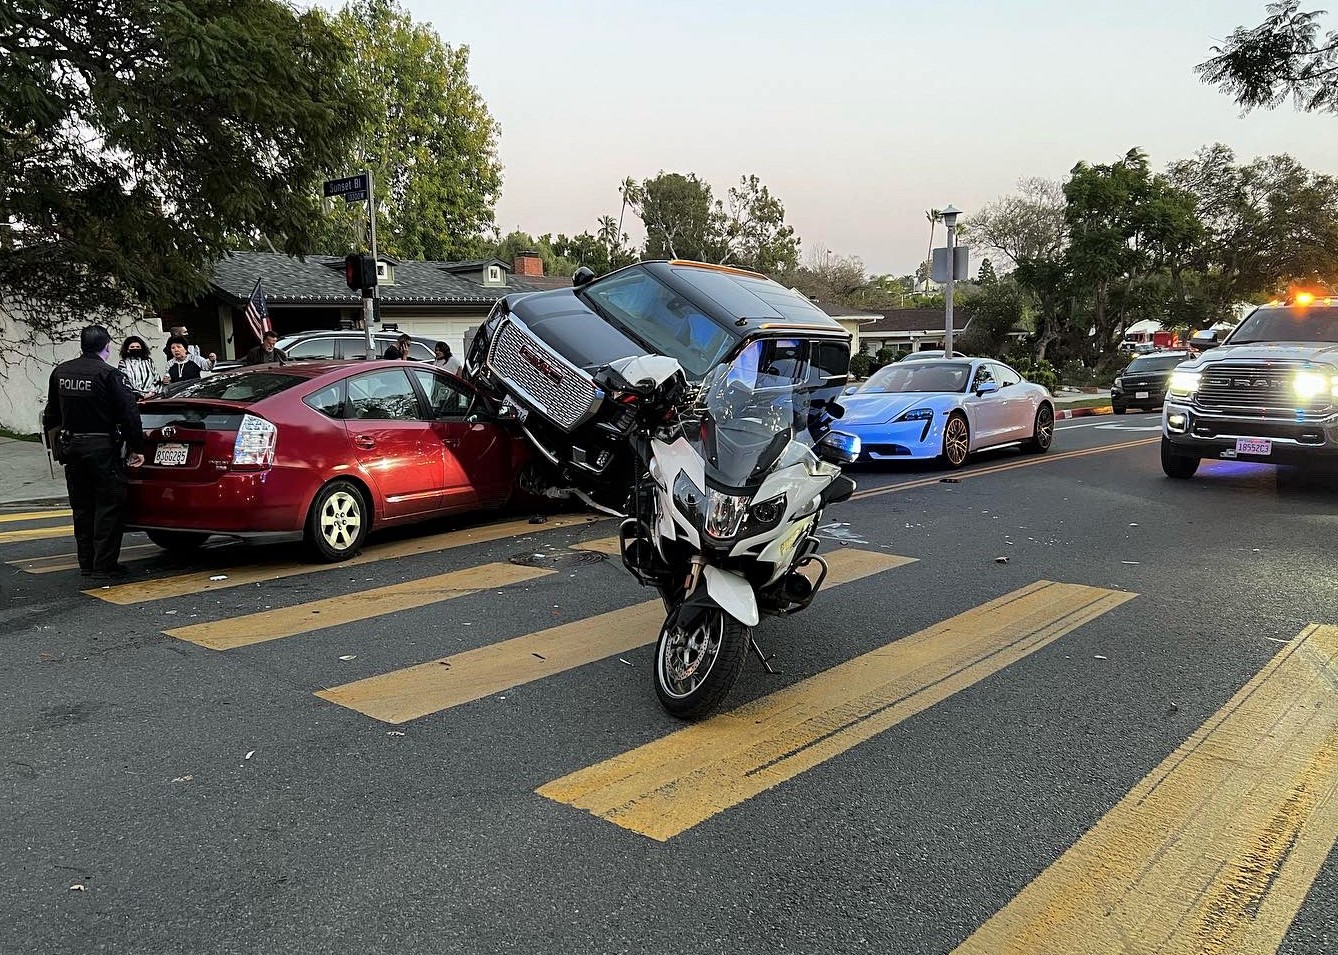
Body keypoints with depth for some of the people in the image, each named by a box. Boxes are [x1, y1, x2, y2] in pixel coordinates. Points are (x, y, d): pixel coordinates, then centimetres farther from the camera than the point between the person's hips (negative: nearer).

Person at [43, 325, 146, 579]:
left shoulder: (60, 372, 8)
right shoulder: (108, 374, -13)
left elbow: (52, 415, 17)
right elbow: (128, 413, -15)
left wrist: (59, 443, 28)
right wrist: (137, 448, -7)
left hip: (71, 446, 6)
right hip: (102, 447, -6)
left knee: (82, 508, 15)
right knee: (109, 507, 0)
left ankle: (87, 563, 20)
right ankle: (104, 565, -1)